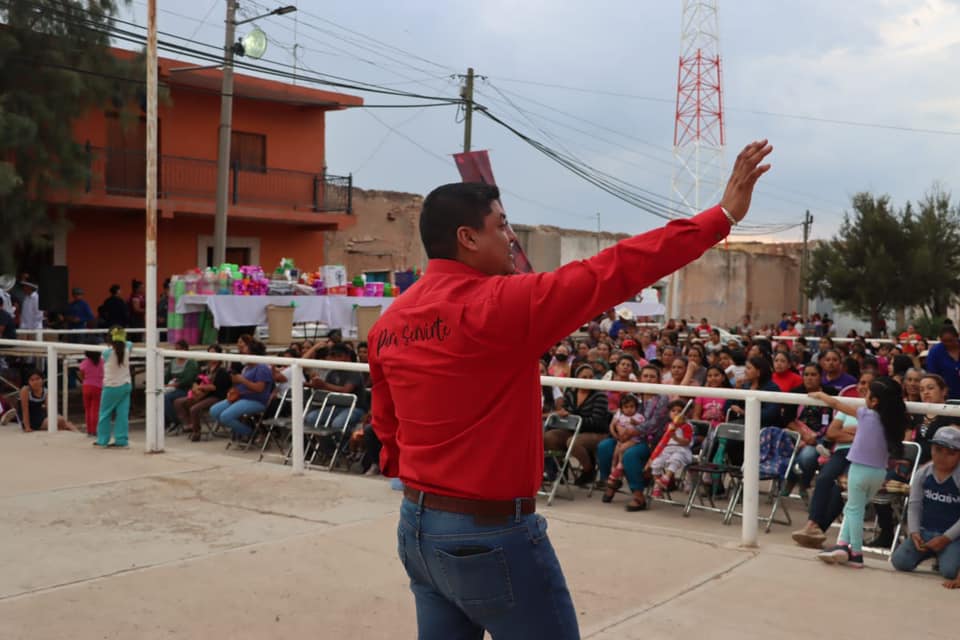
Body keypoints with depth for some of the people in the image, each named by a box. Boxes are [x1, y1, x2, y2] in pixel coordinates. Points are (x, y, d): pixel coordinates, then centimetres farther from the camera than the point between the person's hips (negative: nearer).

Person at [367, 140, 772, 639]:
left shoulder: (390, 322, 4)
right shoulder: (499, 305, -19)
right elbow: (614, 272, -19)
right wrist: (723, 215, -12)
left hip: (417, 527, 8)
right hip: (492, 535, -8)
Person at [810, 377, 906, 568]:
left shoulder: (865, 414, -11)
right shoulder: (892, 420, -1)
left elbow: (836, 404, -1)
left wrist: (819, 395, 14)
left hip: (860, 469, -5)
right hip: (880, 472, 5)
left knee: (854, 510, 4)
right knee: (854, 508, 16)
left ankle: (856, 553, 4)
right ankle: (842, 544, 9)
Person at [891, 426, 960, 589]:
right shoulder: (923, 473, 2)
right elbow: (914, 505, 4)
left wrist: (946, 538, -18)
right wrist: (914, 532, -10)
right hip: (925, 531, 5)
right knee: (899, 562, -12)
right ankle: (931, 553, 17)